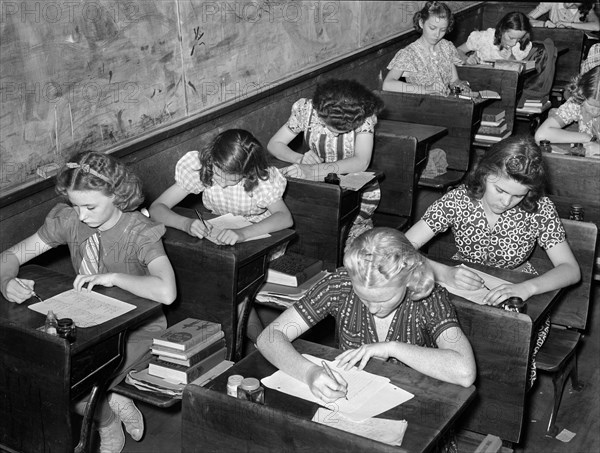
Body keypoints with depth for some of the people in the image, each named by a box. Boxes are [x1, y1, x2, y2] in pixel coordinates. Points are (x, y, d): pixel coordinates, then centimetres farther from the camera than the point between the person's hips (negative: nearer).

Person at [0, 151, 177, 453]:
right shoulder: (68, 221, -7)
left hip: (136, 329, -5)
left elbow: (166, 292, -40)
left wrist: (113, 277, -34)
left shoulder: (139, 232, -22)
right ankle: (112, 403, 7)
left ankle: (108, 425, 14)